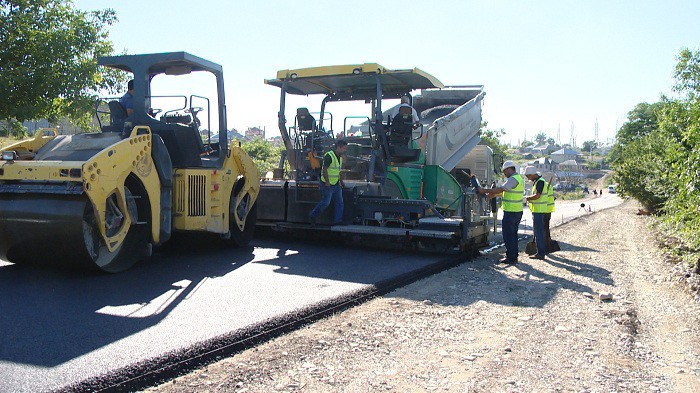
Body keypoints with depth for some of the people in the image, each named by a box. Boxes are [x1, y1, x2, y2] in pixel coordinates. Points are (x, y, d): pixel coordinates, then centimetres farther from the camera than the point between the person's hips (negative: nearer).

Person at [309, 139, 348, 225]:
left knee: (339, 203, 5)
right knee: (325, 202, -4)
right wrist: (327, 182, -24)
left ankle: (337, 222, 9)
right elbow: (324, 169, -20)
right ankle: (312, 216, 14)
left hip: (336, 184, 9)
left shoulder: (340, 157, 13)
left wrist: (341, 182, 21)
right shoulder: (329, 156, -16)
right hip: (328, 184, -9)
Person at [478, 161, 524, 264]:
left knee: (508, 235, -4)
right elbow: (504, 190, 20)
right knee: (513, 234, 16)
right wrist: (493, 194, 15)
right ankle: (514, 257, 22)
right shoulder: (518, 178, 16)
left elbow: (500, 189, -21)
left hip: (510, 212, -10)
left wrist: (485, 190, -15)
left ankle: (510, 258, 0)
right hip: (517, 211, 10)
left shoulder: (513, 179, -17)